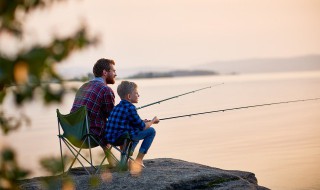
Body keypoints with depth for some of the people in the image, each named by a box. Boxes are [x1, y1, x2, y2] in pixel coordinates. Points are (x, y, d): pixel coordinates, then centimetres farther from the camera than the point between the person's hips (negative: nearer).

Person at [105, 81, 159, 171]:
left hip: (110, 137, 9)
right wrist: (152, 121, 13)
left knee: (137, 131, 36)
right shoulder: (130, 107, -11)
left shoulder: (117, 107, 15)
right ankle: (139, 160, 4)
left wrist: (142, 122, 23)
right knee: (151, 131, 2)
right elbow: (142, 127, -5)